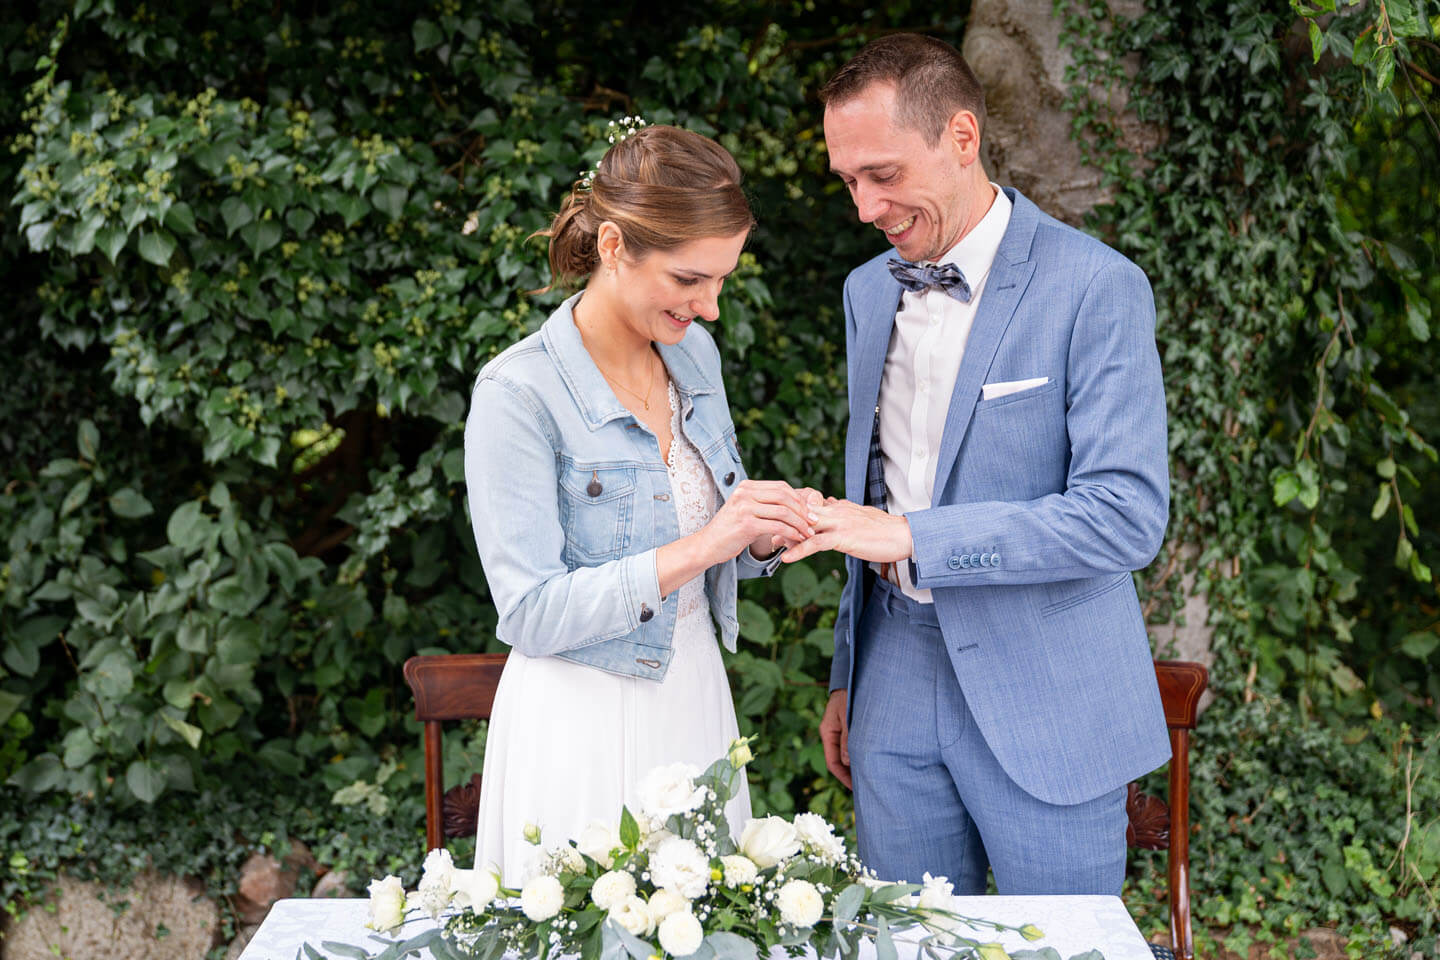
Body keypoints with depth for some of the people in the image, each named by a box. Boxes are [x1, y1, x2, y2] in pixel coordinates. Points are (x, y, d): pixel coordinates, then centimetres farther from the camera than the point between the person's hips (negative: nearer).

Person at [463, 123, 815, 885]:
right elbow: (531, 614, -20)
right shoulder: (520, 393, -18)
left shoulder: (693, 352, 3)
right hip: (583, 727, -6)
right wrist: (696, 550, -26)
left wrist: (762, 536, -7)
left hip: (694, 702, 6)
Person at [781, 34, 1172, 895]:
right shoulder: (869, 290, 9)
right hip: (897, 687, 6)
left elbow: (1127, 515, -19)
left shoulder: (1095, 288, -12)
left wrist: (912, 537, -23)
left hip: (1040, 703, -5)